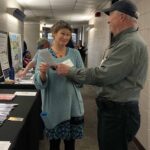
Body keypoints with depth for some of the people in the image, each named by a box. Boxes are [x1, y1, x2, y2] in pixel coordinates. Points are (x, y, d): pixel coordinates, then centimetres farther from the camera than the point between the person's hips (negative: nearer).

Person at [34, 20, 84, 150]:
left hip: (72, 105, 1)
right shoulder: (43, 54, -2)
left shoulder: (75, 53, 3)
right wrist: (42, 73, -27)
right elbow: (39, 84, -7)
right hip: (53, 107, -1)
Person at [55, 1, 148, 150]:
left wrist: (69, 71, -15)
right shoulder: (125, 40, 14)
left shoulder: (131, 43, -23)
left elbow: (103, 75, -26)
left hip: (118, 111, -10)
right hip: (111, 107, 10)